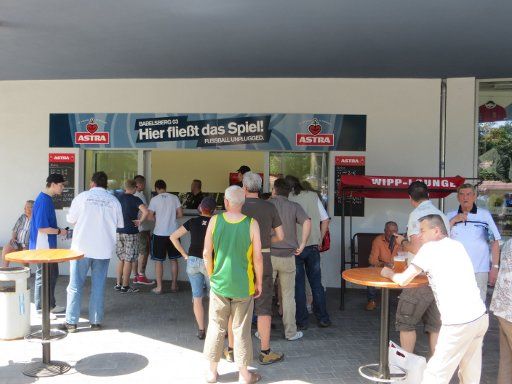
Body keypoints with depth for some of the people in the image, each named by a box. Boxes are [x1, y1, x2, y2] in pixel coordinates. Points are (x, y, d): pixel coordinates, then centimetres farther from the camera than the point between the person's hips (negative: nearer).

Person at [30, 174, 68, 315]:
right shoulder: (43, 201, -20)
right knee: (43, 277, 0)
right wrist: (59, 231, -13)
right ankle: (41, 309, 11)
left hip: (49, 245, 10)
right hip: (42, 247, -10)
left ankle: (51, 305, 28)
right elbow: (42, 228, -24)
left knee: (53, 274, 16)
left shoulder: (47, 199, 10)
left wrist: (59, 230, 10)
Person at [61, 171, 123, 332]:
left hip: (82, 248, -1)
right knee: (98, 286, 9)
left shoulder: (82, 197, -4)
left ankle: (71, 322, 10)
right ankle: (96, 322, 13)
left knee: (75, 286, 7)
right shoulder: (113, 201, 0)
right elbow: (120, 225, 6)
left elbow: (70, 219, 3)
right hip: (103, 249, 2)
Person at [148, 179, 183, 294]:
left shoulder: (154, 199, -7)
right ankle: (174, 285, 21)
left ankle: (159, 287, 8)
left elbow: (150, 216, -8)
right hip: (173, 233, 3)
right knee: (173, 259, 14)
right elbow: (180, 214, 0)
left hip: (159, 233, -3)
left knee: (159, 261, 6)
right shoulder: (174, 198, 0)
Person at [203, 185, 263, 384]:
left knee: (216, 327, 15)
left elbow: (206, 253, -3)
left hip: (219, 284, 2)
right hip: (243, 286, -1)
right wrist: (258, 283, 3)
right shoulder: (251, 224, -11)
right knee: (241, 330, 10)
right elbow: (258, 258, -11)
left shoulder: (215, 221, -6)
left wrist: (212, 275, 13)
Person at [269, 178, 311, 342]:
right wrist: (302, 245, -7)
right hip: (288, 256, 1)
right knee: (288, 295, 10)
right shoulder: (294, 206, 2)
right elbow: (307, 222, -15)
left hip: (268, 254, -1)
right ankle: (291, 332, 17)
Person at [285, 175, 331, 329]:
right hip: (313, 246, 3)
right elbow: (325, 220, 3)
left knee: (298, 284, 7)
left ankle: (302, 321, 12)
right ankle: (323, 318, 19)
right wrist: (319, 240, 12)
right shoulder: (313, 196, 2)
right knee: (316, 283, 13)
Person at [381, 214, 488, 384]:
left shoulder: (430, 248, -6)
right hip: (481, 317, 7)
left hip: (458, 323, -7)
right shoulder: (457, 245, 14)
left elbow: (403, 281, -3)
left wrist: (389, 274, 16)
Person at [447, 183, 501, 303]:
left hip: (479, 270, -2)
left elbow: (495, 242, 2)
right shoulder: (450, 216, 7)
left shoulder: (485, 215, 1)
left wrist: (495, 267, -2)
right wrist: (453, 221, -8)